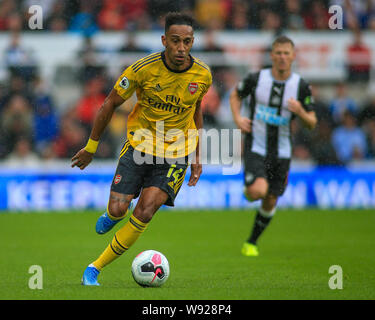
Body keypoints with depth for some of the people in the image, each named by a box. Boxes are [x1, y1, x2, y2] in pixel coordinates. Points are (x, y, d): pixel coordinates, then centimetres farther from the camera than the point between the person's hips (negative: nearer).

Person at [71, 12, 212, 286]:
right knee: (118, 210, -11)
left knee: (145, 212, -16)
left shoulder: (203, 75, -8)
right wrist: (91, 147, 3)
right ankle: (113, 215, 30)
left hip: (176, 154, 1)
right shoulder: (143, 69, -16)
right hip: (140, 145, 0)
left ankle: (95, 269, -5)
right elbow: (111, 103, -3)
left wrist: (197, 157, 13)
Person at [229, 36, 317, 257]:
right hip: (255, 148, -2)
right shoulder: (256, 78, -7)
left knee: (270, 201, 7)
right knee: (258, 191, -25)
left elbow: (312, 123, 0)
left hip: (281, 153, 2)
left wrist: (300, 111, -22)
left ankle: (252, 242, 30)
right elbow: (235, 96, 12)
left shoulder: (301, 86, -5)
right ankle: (249, 189, 13)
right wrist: (238, 118, -6)